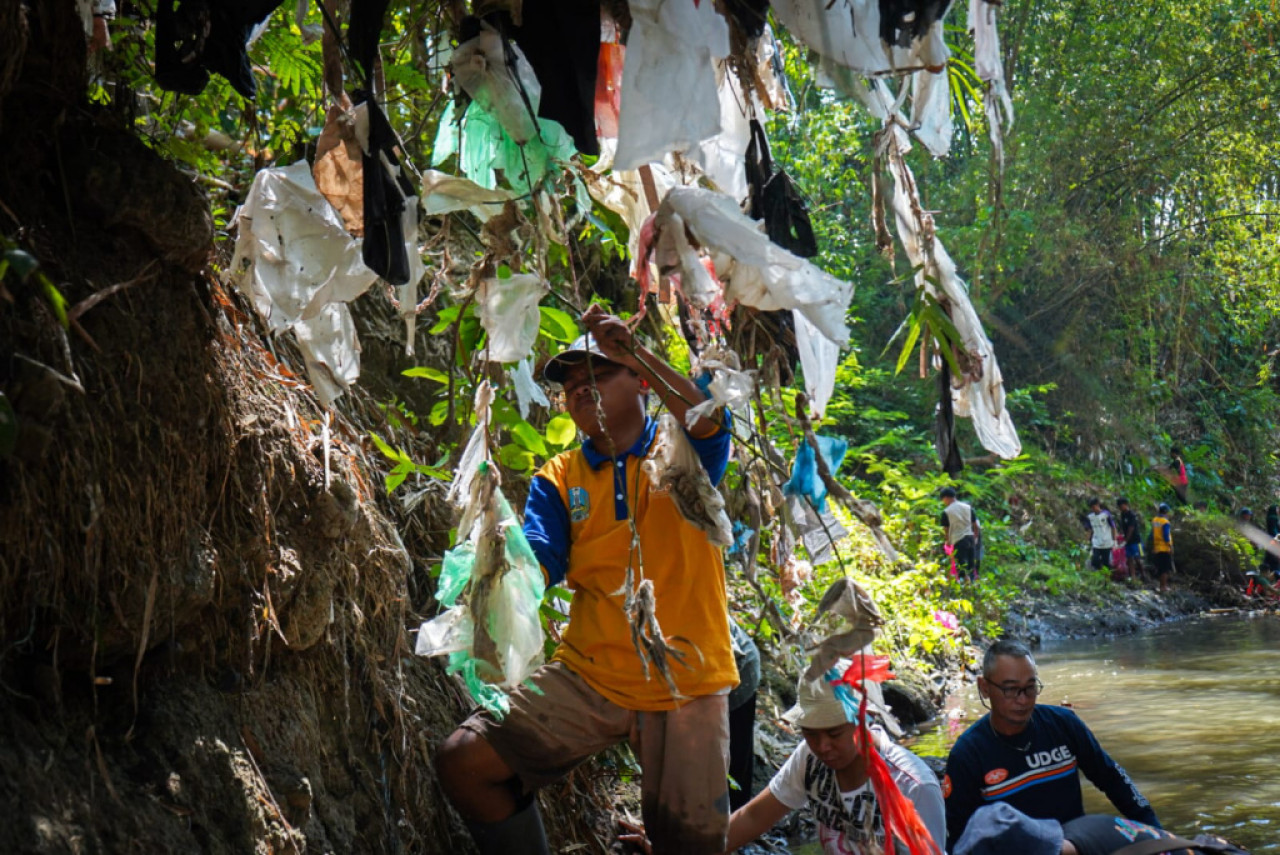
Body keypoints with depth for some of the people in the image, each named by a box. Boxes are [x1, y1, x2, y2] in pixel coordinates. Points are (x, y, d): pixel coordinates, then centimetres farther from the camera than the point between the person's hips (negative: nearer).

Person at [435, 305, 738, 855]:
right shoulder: (559, 479, 7)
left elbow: (708, 422, -26)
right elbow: (536, 565, -6)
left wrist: (636, 354, -37)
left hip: (685, 684, -3)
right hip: (590, 678, 3)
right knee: (464, 762, -7)